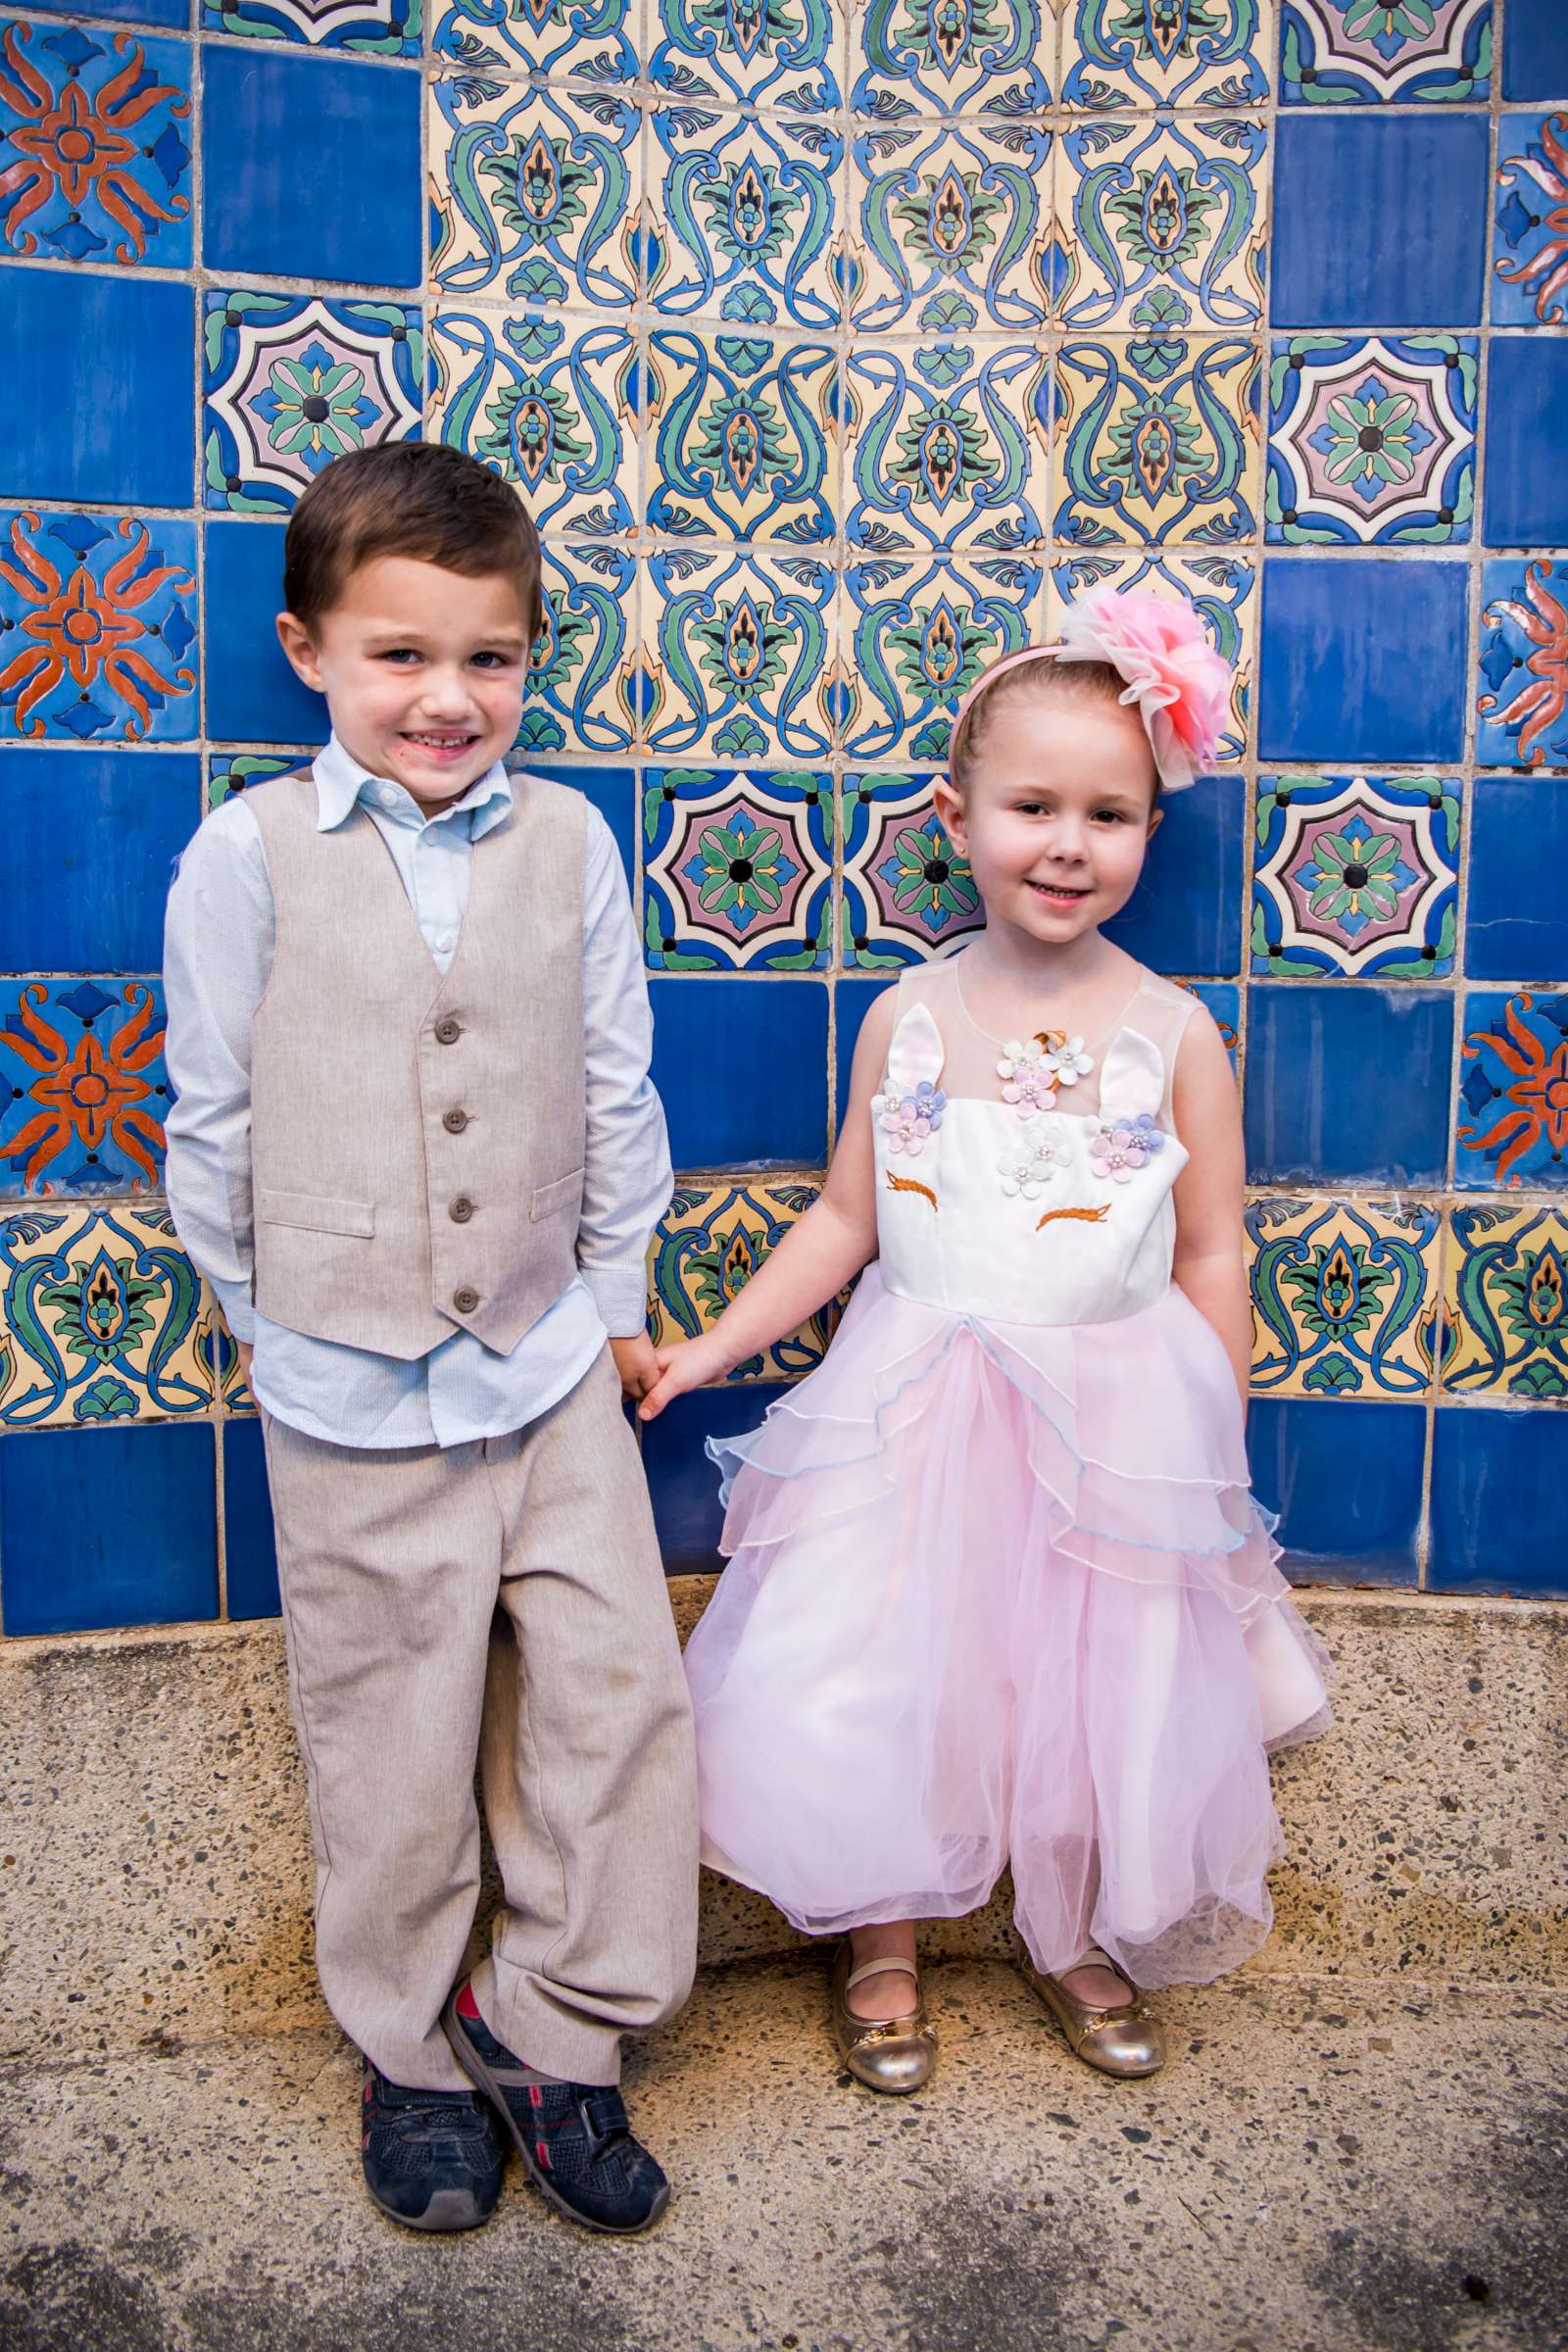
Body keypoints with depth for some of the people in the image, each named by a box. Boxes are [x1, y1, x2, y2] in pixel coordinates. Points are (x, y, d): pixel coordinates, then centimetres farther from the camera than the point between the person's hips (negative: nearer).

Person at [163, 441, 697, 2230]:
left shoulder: (569, 842, -2)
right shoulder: (250, 853, -8)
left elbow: (614, 1089, 5)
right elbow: (213, 1113, 0)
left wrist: (616, 1299, 10)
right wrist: (261, 1311, 7)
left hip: (551, 1365, 2)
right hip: (350, 1392, -2)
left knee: (616, 1694, 6)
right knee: (390, 1742, 11)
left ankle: (548, 2029, 27)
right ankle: (407, 2053, 34)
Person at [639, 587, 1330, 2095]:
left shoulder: (1174, 1035, -6)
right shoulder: (909, 1017, -3)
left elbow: (1210, 1259, -1)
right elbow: (847, 1218, 4)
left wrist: (1211, 1460, 0)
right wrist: (708, 1349, 0)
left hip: (1111, 1418, 0)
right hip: (915, 1408, 1)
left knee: (1102, 1691, 9)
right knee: (876, 1681, 2)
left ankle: (1074, 1935, 38)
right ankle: (881, 1945, 28)